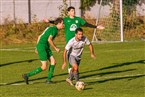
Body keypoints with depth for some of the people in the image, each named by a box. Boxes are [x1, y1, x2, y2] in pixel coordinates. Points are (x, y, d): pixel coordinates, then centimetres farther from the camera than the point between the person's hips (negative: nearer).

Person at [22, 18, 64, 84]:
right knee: (44, 67, -9)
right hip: (42, 47, -10)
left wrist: (37, 47, 24)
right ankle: (27, 75, -5)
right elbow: (49, 39, -21)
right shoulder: (54, 29, -10)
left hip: (46, 47, 10)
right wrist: (55, 48, -11)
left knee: (53, 61, 3)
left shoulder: (50, 28, 19)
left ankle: (49, 79, 7)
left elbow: (40, 36, 21)